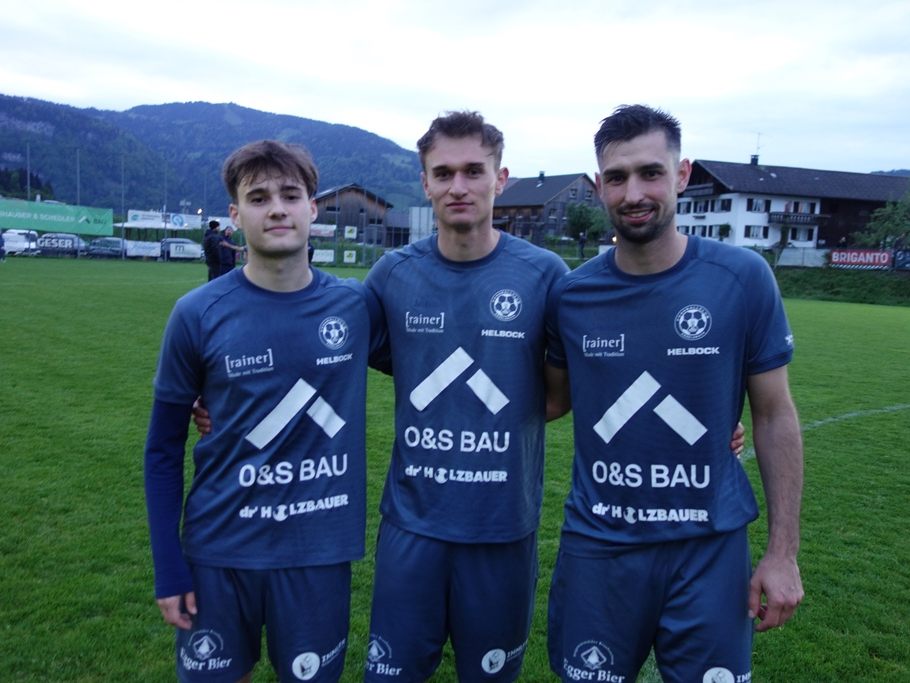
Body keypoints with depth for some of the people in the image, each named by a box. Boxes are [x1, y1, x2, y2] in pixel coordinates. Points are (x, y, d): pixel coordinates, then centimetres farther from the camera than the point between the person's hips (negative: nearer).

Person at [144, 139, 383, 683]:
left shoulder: (356, 305, -6)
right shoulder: (198, 315, -9)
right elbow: (163, 450, -1)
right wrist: (169, 569, -3)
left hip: (321, 550, 1)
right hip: (219, 550, 0)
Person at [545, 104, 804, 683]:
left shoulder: (743, 278, -9)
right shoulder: (571, 294, -5)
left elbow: (775, 415, -3)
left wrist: (784, 552, -3)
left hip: (710, 545, -1)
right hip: (597, 545, 2)